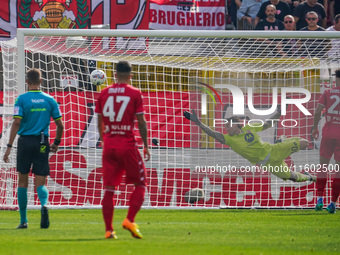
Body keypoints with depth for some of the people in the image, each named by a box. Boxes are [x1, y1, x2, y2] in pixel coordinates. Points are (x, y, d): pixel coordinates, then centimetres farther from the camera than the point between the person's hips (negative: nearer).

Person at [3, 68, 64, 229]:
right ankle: (44, 204, -30)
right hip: (42, 143, 1)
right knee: (40, 183, 3)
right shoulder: (49, 100, 5)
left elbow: (16, 123, -12)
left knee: (23, 182, 11)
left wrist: (9, 146, -12)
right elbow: (60, 125, 5)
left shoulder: (22, 99, -3)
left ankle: (23, 220, 12)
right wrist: (57, 143, 21)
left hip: (25, 141, -1)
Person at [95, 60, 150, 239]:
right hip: (127, 144, -3)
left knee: (108, 189, 5)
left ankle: (108, 229, 1)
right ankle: (130, 220, -9)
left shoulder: (104, 93, 7)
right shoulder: (135, 93, -2)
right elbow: (141, 122, -3)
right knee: (140, 184, 8)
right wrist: (146, 146, 4)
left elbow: (99, 122, 11)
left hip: (109, 144, 3)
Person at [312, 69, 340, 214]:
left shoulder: (327, 93, 1)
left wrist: (315, 128, 7)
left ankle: (320, 198, -5)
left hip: (328, 133, 0)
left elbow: (317, 112, -4)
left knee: (323, 166, 8)